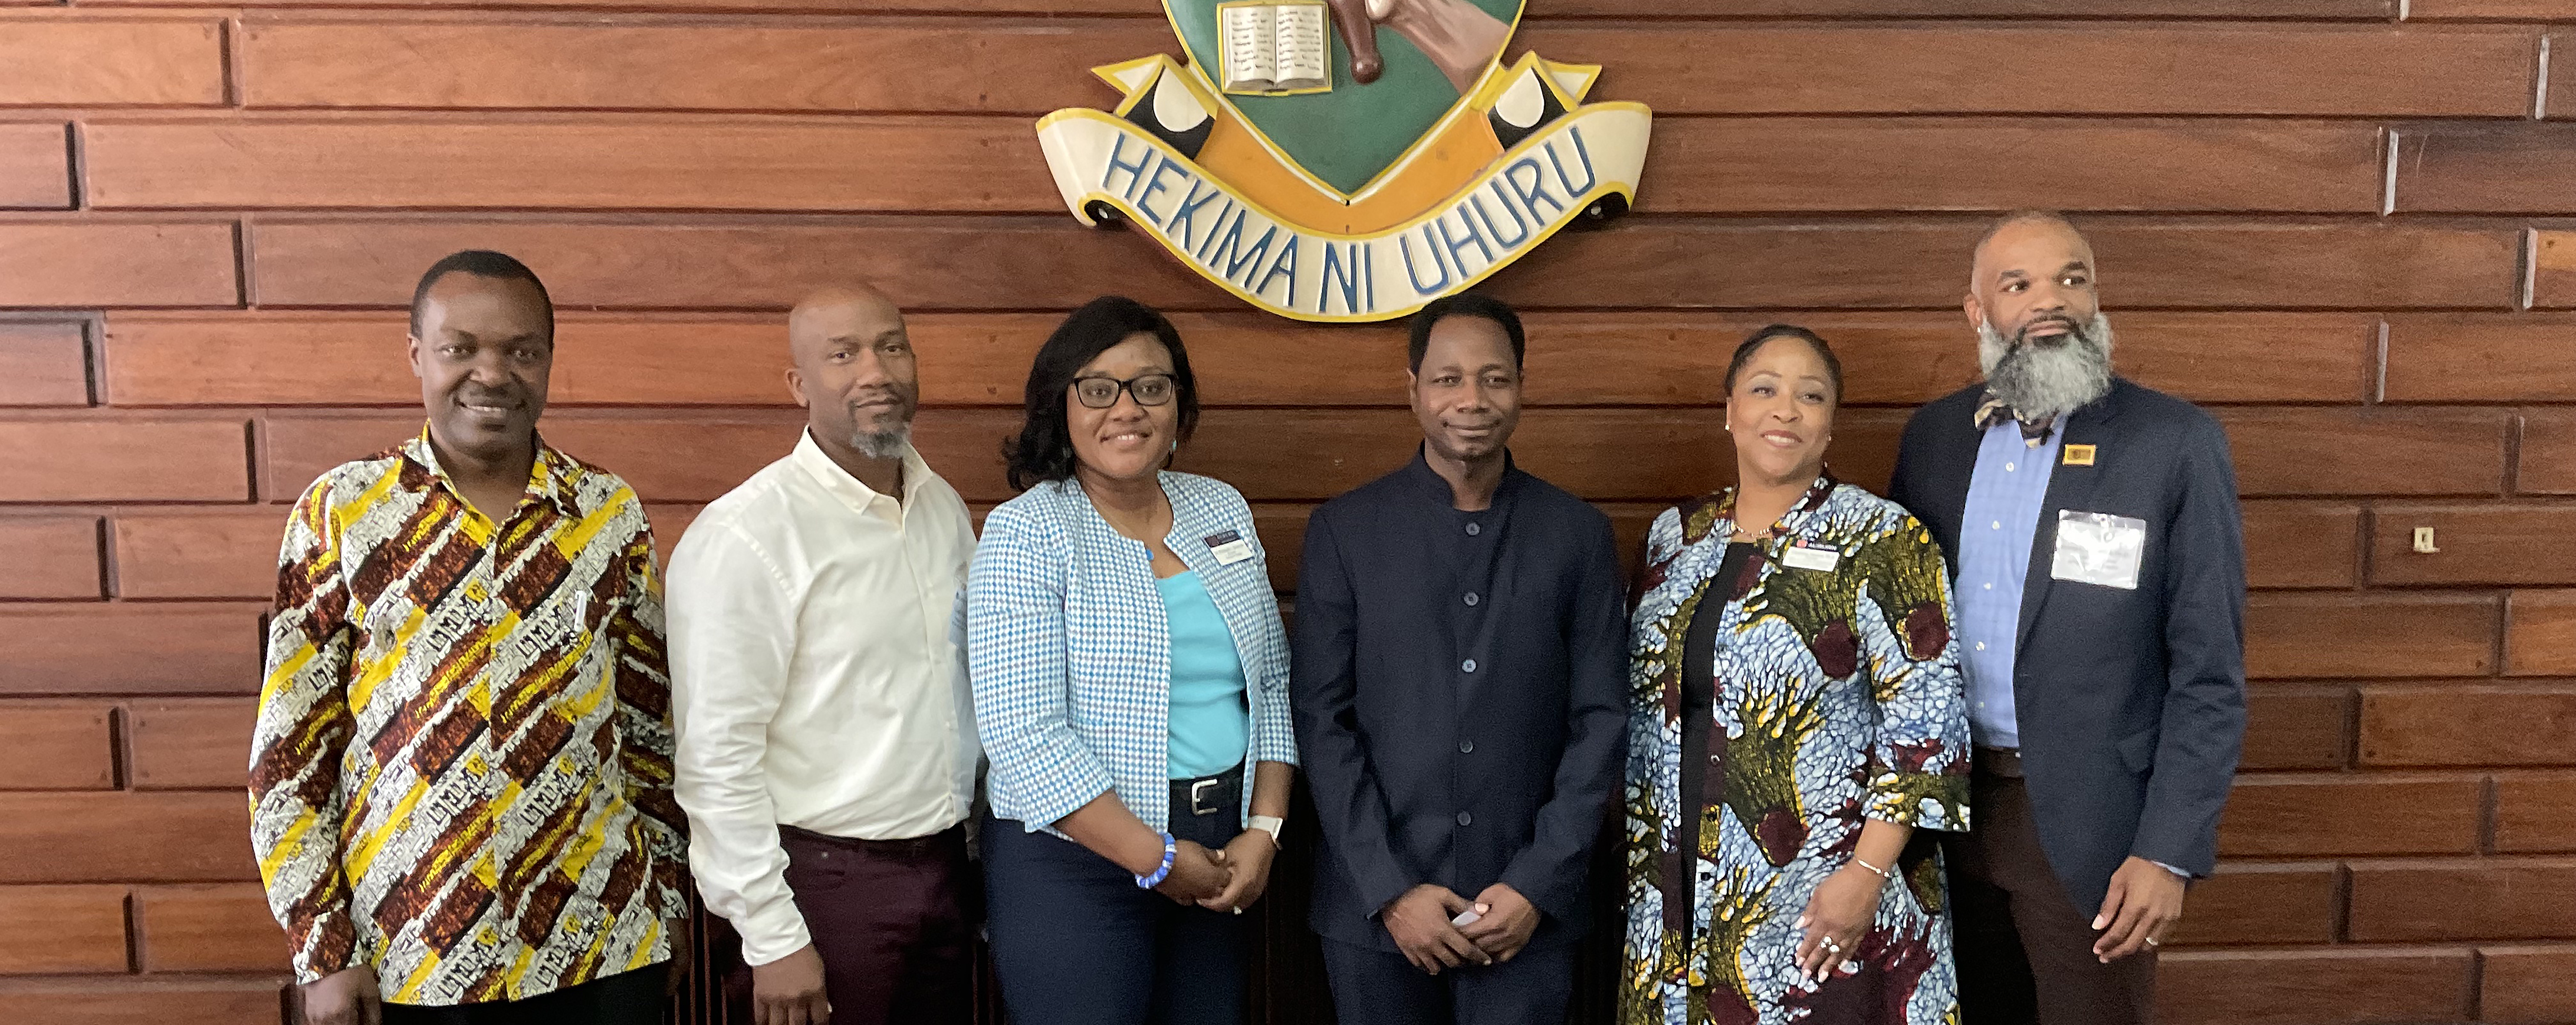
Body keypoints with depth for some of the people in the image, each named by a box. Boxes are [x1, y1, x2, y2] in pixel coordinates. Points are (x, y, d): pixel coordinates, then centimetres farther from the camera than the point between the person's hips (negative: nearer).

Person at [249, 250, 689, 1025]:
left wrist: (669, 890, 8)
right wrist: (323, 950, -3)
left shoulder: (611, 513, -1)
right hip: (404, 958, -1)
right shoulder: (339, 513, -5)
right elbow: (289, 748, -2)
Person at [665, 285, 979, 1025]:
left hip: (947, 867, 6)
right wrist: (772, 937, -15)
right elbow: (717, 755, -16)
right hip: (826, 879, -6)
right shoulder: (746, 534, -15)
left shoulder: (945, 507, 6)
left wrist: (975, 847, 14)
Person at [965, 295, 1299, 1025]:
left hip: (1220, 854, 5)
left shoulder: (1223, 511, 7)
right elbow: (1025, 737, -16)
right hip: (1077, 859, -5)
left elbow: (1271, 685, 9)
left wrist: (1263, 831, -3)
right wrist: (1158, 860, -14)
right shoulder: (1026, 533, -10)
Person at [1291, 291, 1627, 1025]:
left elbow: (1601, 721, 1)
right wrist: (1389, 890, -8)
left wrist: (1539, 884, -7)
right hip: (1376, 911, 0)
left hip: (1532, 912, 1)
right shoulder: (1344, 531, -1)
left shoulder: (1579, 535, 2)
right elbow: (1322, 720, -3)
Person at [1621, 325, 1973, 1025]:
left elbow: (1926, 719, -12)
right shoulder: (1673, 538, 7)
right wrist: (1639, 852, 9)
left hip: (1828, 906, -4)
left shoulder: (1882, 541, -8)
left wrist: (1867, 875, -17)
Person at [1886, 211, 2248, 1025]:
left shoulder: (2176, 444, -8)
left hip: (2087, 822, -3)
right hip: (1947, 805, 4)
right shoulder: (1932, 435, 4)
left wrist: (2170, 853, -12)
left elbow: (2209, 671, -8)